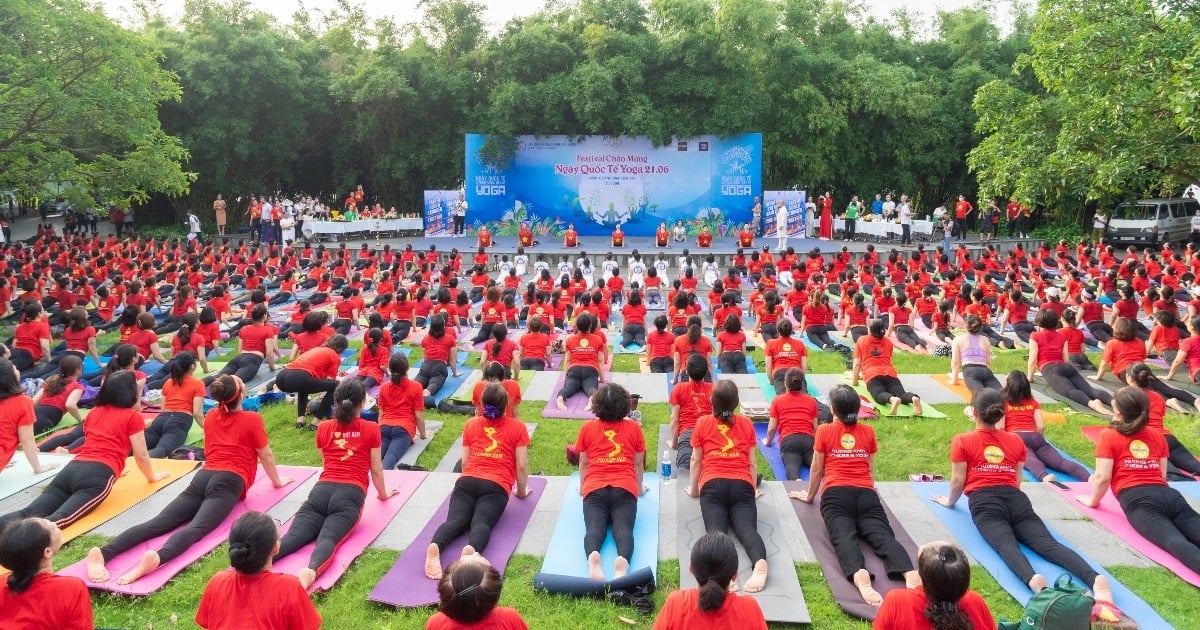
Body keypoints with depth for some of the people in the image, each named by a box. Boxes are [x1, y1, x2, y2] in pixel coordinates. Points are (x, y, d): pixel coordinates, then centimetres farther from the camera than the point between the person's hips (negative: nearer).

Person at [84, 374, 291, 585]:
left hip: (203, 477, 6)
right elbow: (266, 456, 13)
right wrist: (277, 481, 30)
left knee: (159, 523, -12)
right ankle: (157, 557, -57)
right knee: (197, 528, -28)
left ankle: (104, 553, -34)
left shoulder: (211, 417, 23)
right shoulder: (252, 419, 6)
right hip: (229, 482, -6)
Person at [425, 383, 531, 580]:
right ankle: (472, 550, -56)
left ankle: (435, 547, -48)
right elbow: (522, 466, 9)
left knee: (456, 520, -15)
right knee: (482, 522, -22)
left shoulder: (471, 424, 23)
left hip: (467, 481, 3)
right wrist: (521, 491, 24)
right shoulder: (518, 427, 15)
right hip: (496, 486, -2)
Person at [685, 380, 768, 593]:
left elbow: (696, 460, 19)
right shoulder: (746, 423, 19)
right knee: (748, 529, -18)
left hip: (713, 485, -1)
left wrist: (693, 489, 32)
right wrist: (753, 489, 34)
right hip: (742, 485, 1)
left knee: (715, 530, -21)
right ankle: (760, 563, -50)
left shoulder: (703, 423, 15)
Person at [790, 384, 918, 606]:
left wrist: (810, 496, 33)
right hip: (866, 495, 3)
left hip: (836, 495, -2)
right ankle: (909, 573, -48)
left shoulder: (824, 431, 12)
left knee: (843, 537, -25)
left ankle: (859, 575, -57)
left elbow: (817, 470, 18)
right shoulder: (868, 432, 19)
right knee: (883, 536, -17)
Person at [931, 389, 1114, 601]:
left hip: (985, 502, -4)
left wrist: (950, 502, 27)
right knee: (1049, 543, -15)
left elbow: (958, 480, 9)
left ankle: (1033, 580, -58)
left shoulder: (962, 441, 11)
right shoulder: (1016, 440, 22)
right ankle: (1095, 578, -41)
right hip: (1016, 500, 4)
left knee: (1007, 544, -27)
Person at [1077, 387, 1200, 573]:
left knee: (1174, 541, -29)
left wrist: (1093, 500, 18)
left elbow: (1103, 477, 2)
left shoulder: (1108, 435, 9)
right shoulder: (1157, 435, 25)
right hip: (1169, 495, 5)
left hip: (1137, 500, -5)